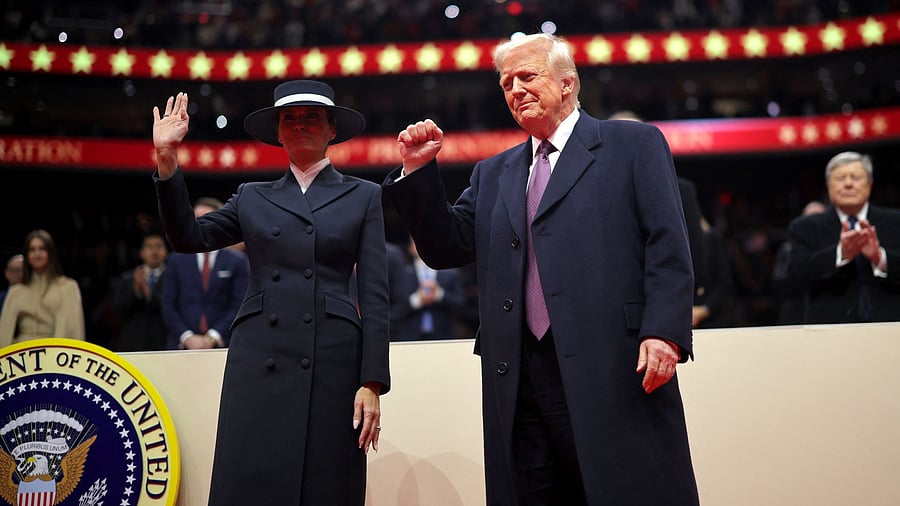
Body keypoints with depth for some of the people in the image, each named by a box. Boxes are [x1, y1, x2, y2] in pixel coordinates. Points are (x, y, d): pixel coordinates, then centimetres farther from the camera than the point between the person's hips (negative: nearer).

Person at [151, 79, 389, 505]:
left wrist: (372, 382, -4)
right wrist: (167, 159, -4)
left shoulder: (364, 196, 10)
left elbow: (374, 295, 4)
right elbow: (189, 237, 4)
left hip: (332, 365, -1)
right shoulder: (253, 198, 17)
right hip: (259, 363, 2)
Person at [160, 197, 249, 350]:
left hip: (222, 346, -1)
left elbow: (239, 306, 0)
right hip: (182, 346, 1)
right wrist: (187, 337, -7)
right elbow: (168, 307, 7)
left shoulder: (237, 261, 7)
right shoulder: (176, 261, 12)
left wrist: (213, 338, -10)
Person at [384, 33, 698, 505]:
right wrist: (418, 170, 7)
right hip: (521, 382, 5)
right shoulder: (493, 174, 22)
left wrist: (663, 332, -14)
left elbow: (668, 248, -2)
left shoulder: (634, 145, 7)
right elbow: (446, 248, 17)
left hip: (616, 372, -4)